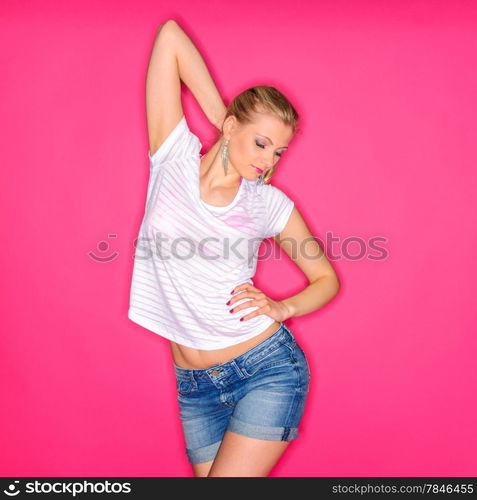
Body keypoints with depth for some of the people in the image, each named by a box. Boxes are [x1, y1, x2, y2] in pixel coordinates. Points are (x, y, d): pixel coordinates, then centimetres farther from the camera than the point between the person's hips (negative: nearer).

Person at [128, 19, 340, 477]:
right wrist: (219, 114, 2)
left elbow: (326, 278, 9)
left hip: (268, 370, -1)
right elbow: (170, 36, -2)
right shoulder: (175, 159, -2)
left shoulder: (269, 203, -2)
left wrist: (283, 308, -9)